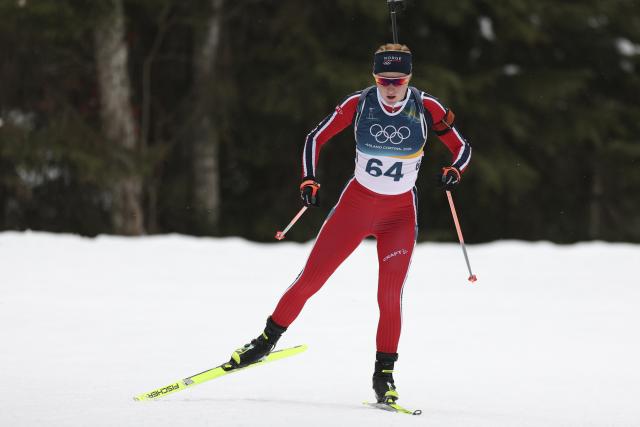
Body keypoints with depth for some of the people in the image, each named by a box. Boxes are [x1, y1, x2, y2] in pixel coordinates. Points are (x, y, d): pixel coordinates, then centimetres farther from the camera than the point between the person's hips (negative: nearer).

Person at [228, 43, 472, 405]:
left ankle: (384, 375, 4)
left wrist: (454, 172, -23)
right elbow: (317, 138, 0)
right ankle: (268, 340, 15)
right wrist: (309, 181, -12)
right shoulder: (359, 104, -10)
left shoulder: (426, 108, -11)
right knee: (310, 279, -2)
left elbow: (463, 149, -2)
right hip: (356, 204, 1)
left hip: (400, 214, -1)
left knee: (390, 297, -9)